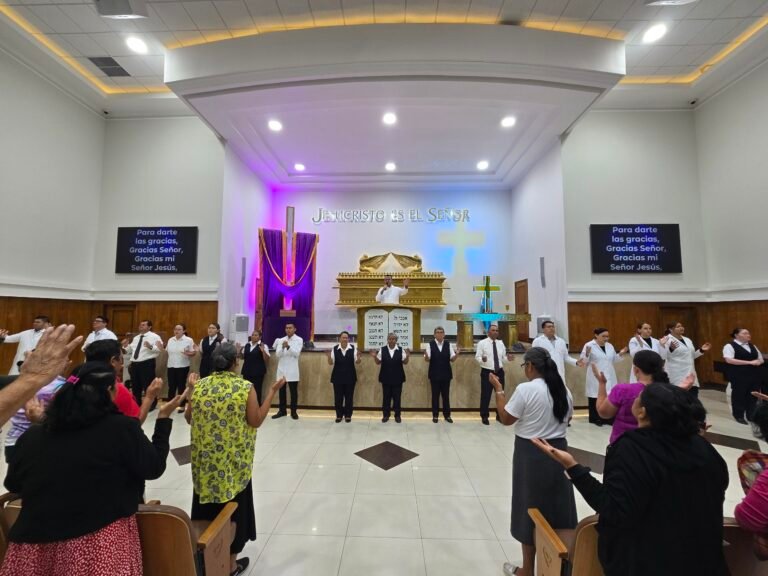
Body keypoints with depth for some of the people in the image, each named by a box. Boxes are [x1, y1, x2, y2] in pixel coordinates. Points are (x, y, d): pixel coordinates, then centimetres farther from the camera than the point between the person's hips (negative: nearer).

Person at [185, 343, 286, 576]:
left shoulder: (199, 386, -6)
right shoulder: (245, 387, -17)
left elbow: (189, 418, 6)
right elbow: (256, 421, -13)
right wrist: (272, 391, -9)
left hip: (205, 461, 3)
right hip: (234, 462, -3)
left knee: (206, 507, 22)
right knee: (233, 509, 15)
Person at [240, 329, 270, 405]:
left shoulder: (263, 346, -5)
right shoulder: (247, 345, 11)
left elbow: (267, 360, -9)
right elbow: (243, 357, 22)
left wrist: (263, 351, -24)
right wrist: (239, 350, 4)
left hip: (258, 372, -5)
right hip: (247, 371, 5)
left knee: (257, 390, -3)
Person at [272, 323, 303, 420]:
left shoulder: (299, 340, -3)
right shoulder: (281, 340, 7)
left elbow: (297, 353, -13)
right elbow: (277, 354, -1)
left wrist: (288, 346, -28)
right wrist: (282, 347, -21)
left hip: (292, 370, -3)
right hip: (281, 369, 4)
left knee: (294, 391, 3)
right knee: (281, 390, 12)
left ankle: (293, 411, 15)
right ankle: (282, 410, 24)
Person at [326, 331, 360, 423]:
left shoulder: (353, 348, -6)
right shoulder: (334, 349, -5)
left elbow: (357, 362, -5)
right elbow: (331, 363, -5)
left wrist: (358, 356, -26)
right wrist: (329, 356, -24)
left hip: (350, 377, 0)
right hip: (338, 376, 0)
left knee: (349, 396, 8)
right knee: (338, 397, 8)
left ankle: (348, 415, 24)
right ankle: (339, 415, 25)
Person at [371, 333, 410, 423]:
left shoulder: (401, 349, -3)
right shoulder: (382, 349, -1)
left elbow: (405, 362, -2)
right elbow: (378, 362, 2)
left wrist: (407, 356, -21)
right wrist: (374, 357, -17)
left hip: (397, 377, 0)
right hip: (386, 377, 0)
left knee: (397, 397, 8)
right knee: (386, 397, 9)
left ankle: (397, 415, 21)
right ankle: (385, 415, 22)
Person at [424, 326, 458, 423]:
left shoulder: (448, 345, 0)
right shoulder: (430, 344, -7)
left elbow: (452, 359, -2)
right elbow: (427, 359, -12)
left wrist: (457, 354, -22)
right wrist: (426, 355, -35)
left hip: (446, 374, 2)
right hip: (434, 374, -2)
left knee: (446, 395, 11)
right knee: (435, 395, 8)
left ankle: (447, 415, 24)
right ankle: (435, 415, 21)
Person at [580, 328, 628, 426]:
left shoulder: (610, 346, 12)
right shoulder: (589, 345, -9)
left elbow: (613, 360, 20)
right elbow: (584, 360, -9)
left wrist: (620, 354, 4)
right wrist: (587, 354, -28)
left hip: (609, 376, 6)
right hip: (596, 377, -6)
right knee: (595, 396, -2)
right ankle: (595, 419, 9)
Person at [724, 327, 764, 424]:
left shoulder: (752, 346, 16)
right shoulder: (730, 346, -9)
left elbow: (761, 359, 21)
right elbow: (729, 360, -20)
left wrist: (758, 362, -3)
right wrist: (749, 362, -20)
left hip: (755, 375, 7)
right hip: (739, 376, -7)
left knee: (753, 396, 10)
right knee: (739, 395, 1)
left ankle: (751, 416, 22)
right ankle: (739, 416, 12)